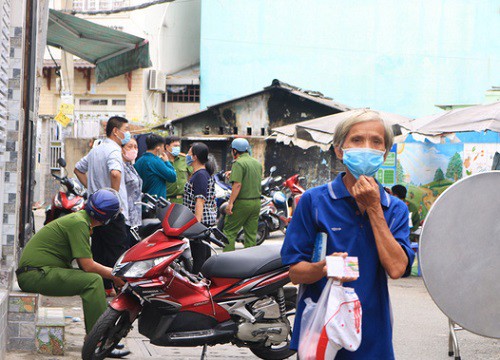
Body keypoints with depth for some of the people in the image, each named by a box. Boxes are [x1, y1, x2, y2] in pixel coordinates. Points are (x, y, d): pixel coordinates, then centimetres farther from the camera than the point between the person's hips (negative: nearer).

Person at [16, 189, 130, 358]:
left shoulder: (79, 218, 16)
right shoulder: (78, 223, -14)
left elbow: (85, 263, 18)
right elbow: (87, 265, -18)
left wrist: (113, 272, 9)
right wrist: (115, 275, -4)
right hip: (36, 273, -10)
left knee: (94, 279, 15)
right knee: (93, 280, -20)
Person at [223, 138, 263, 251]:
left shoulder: (239, 163, -11)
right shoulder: (258, 163, 14)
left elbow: (237, 184, -20)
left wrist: (230, 203, -20)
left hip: (242, 202, -7)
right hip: (256, 202, 7)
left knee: (229, 231, -1)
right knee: (251, 233, 9)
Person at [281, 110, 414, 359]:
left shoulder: (395, 209, 4)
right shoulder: (314, 201, -4)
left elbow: (396, 269, -12)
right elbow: (295, 273, -7)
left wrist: (373, 208, -11)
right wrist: (324, 268, -27)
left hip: (372, 336, 2)